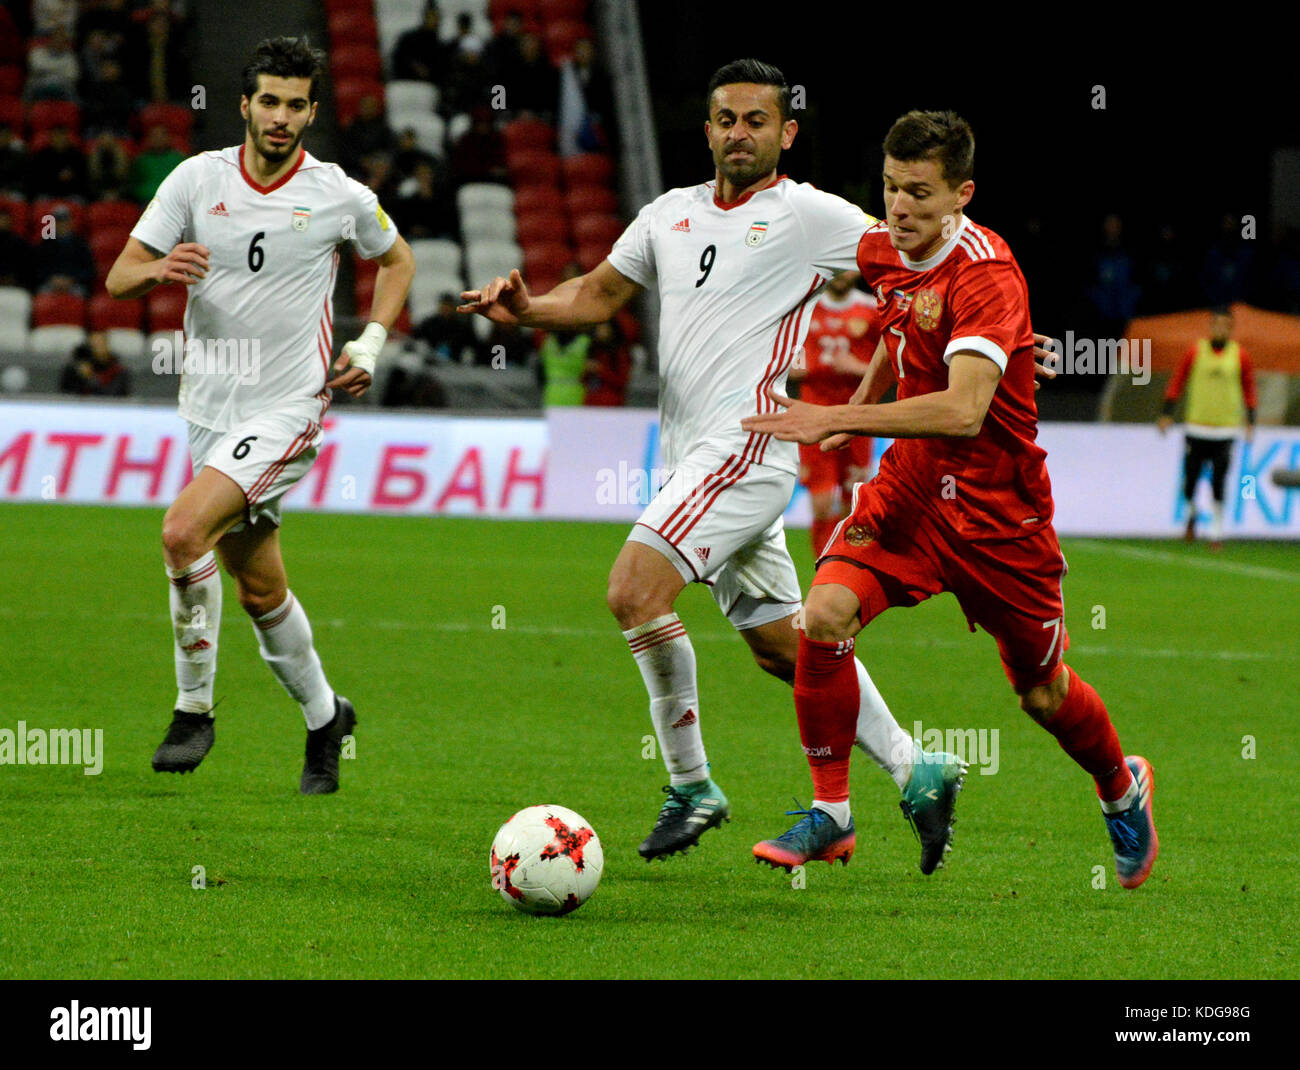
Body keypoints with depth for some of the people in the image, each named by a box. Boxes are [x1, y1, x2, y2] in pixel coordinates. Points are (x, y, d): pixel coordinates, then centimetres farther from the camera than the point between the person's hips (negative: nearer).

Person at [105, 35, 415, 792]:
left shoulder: (339, 196, -5)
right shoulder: (199, 179, -1)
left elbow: (397, 260, 16)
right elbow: (119, 277, -1)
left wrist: (371, 345, 2)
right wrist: (158, 270, -24)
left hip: (287, 409, -4)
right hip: (212, 407, 4)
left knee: (184, 531, -25)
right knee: (259, 589, 13)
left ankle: (195, 709, -12)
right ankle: (324, 716, 35)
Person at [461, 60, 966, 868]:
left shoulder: (810, 216, -3)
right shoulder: (671, 215, 16)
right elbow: (599, 294, 21)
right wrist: (526, 308, 2)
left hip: (747, 444, -8)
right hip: (694, 457, 8)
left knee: (635, 590, -20)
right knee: (780, 643, 12)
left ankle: (692, 786, -10)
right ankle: (914, 771, 22)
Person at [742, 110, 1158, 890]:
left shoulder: (987, 274, -25)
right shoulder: (883, 249, -2)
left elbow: (963, 410, -38)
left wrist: (839, 419, -43)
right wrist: (860, 401, 19)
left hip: (997, 507, -5)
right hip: (911, 484, 5)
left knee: (1042, 693, 9)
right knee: (824, 614, -20)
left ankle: (1123, 790, 42)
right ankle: (830, 812, -7)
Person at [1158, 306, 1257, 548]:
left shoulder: (1240, 356, 2)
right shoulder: (1195, 352, 1)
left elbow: (1249, 389, 10)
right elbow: (1177, 383, 8)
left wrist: (1250, 421, 4)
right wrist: (1167, 413, 2)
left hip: (1225, 428, 0)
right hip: (1196, 426, 0)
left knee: (1218, 482, -6)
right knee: (1190, 477, 1)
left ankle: (1217, 532, 2)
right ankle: (1190, 515, 29)